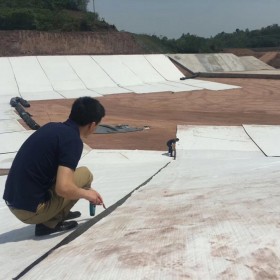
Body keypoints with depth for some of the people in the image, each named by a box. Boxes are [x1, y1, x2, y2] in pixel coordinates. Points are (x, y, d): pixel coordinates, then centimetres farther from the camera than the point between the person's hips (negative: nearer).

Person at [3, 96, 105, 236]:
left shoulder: (52, 127, 11)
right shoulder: (73, 140, -15)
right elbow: (63, 188, -24)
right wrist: (87, 194, -3)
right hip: (31, 209, -8)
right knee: (85, 174, 3)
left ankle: (58, 214, 18)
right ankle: (49, 223, 1)